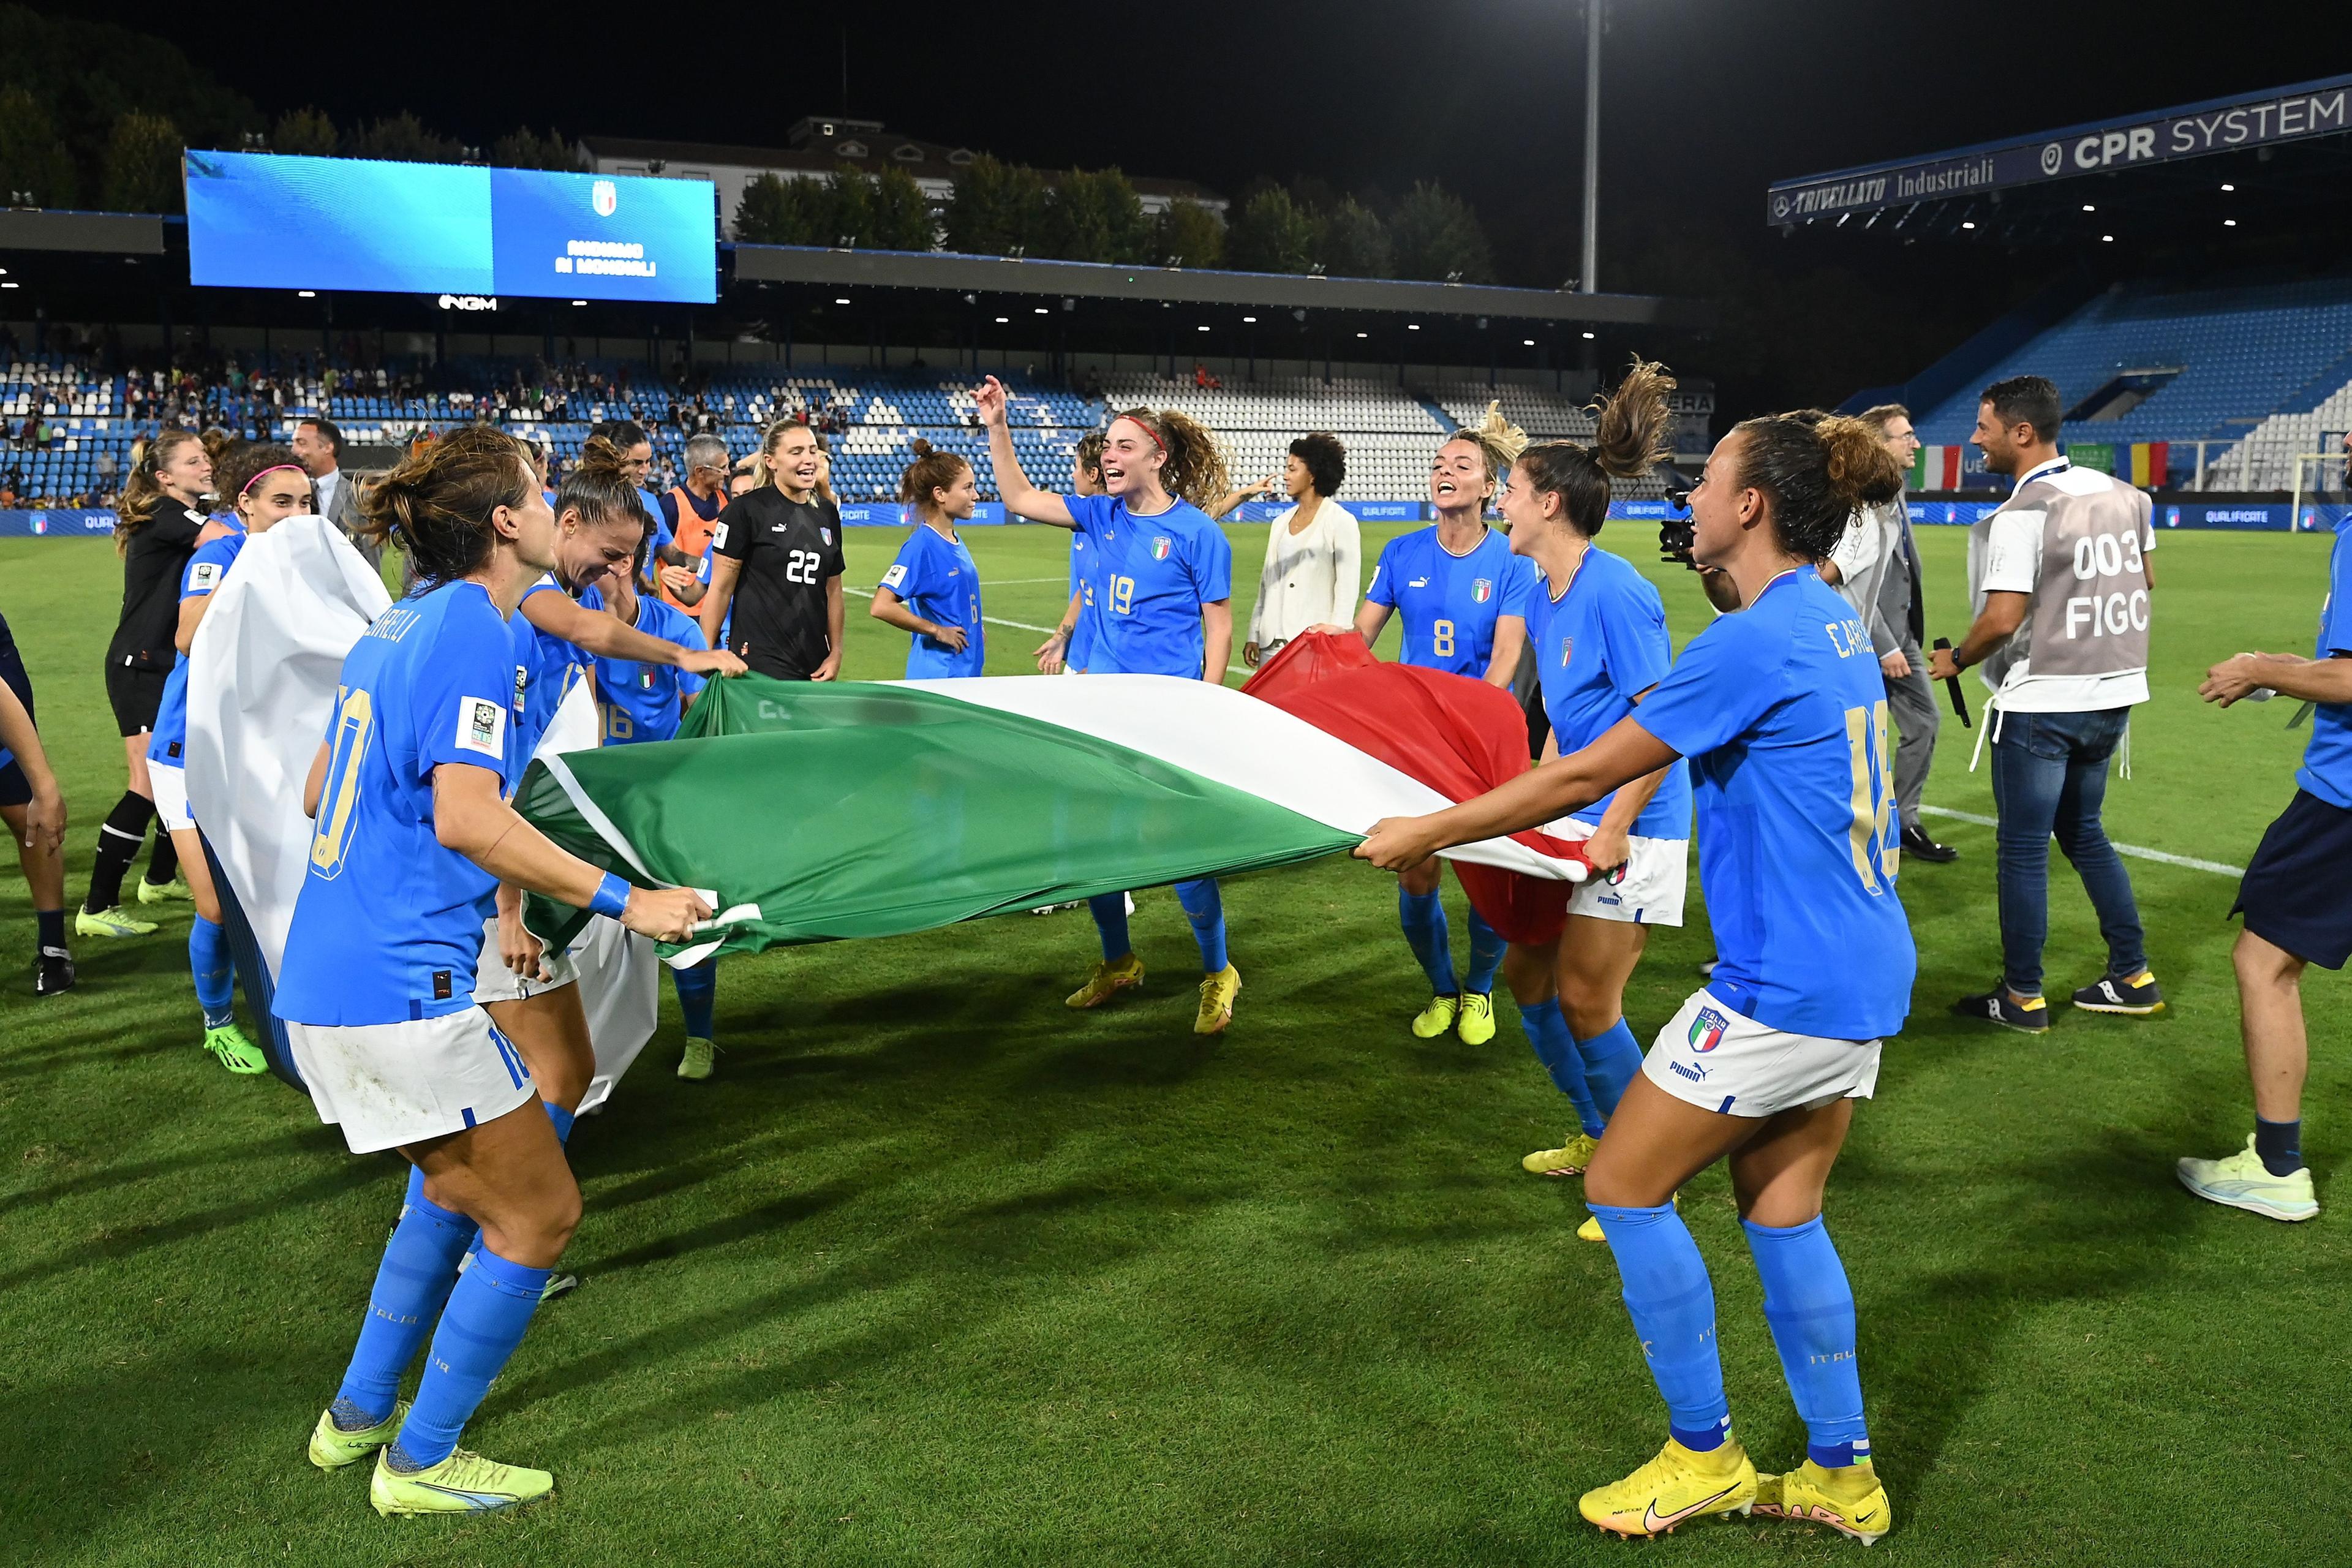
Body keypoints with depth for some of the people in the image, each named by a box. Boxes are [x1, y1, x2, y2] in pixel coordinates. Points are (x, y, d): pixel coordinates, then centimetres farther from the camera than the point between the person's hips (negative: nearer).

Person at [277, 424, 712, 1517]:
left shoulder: (398, 626, 13)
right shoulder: (471, 630, -14)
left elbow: (319, 790, 23)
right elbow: (468, 818, -25)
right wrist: (623, 900, -21)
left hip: (322, 982, 10)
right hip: (403, 987, -10)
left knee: (459, 1181, 27)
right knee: (538, 1215, 5)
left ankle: (359, 1415, 37)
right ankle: (420, 1463, 16)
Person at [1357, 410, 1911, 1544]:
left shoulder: (1753, 641, -19)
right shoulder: (1833, 626, 9)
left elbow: (1584, 778, -16)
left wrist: (1424, 832, -8)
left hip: (1784, 984, -9)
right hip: (1863, 974, 9)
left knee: (1624, 1189, 4)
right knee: (1782, 1210, 17)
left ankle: (1704, 1458, 16)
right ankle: (1842, 1478, 25)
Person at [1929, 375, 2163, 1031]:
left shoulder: (2023, 514, -19)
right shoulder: (2121, 495, 5)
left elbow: (2003, 617, -22)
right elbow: (2146, 579, 18)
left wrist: (1955, 659, -5)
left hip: (2040, 703, -8)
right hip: (2112, 693, 8)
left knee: (2023, 847, 3)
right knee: (2084, 831, 21)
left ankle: (2022, 997, 11)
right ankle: (2134, 977, 24)